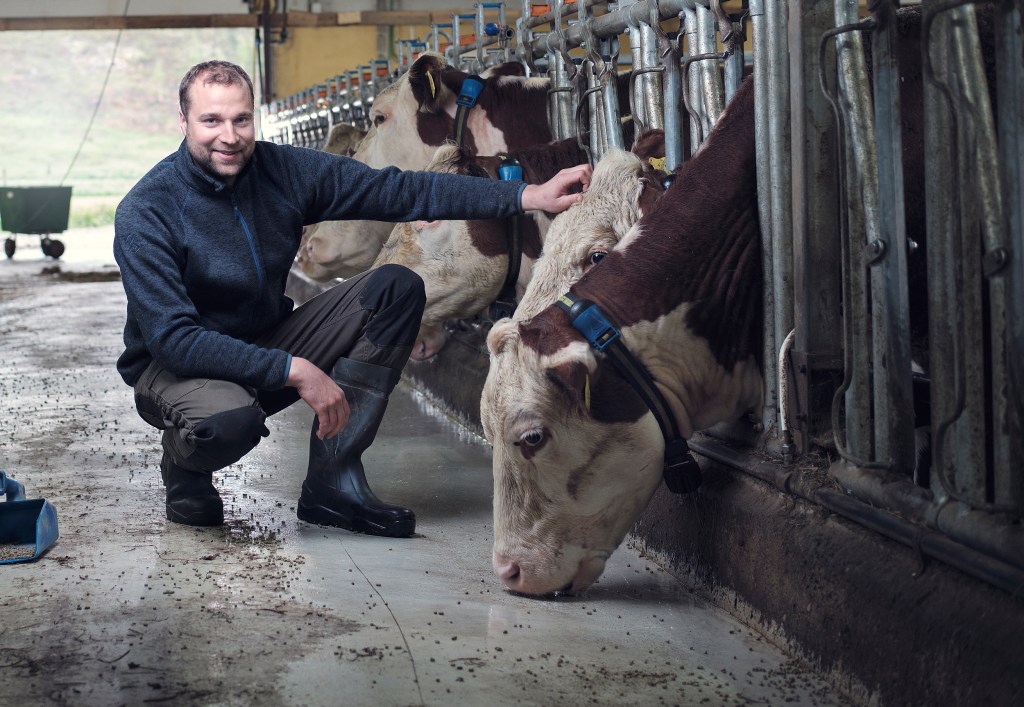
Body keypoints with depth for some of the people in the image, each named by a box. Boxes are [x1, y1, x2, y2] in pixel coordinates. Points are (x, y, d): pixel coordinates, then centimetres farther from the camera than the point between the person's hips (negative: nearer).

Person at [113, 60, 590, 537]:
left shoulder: (281, 170, -7)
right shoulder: (145, 214, -21)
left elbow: (395, 189, -8)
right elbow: (172, 337, -27)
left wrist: (527, 196, -16)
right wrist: (294, 371, -34)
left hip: (267, 345, 6)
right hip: (179, 366, -6)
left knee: (397, 288, -10)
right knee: (231, 421, -42)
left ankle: (332, 480, -14)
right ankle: (184, 466, -1)